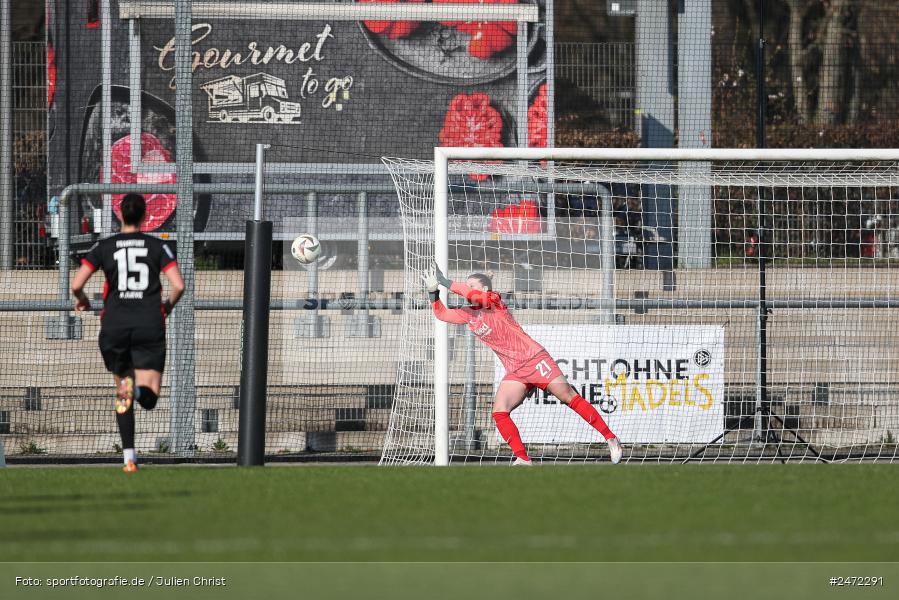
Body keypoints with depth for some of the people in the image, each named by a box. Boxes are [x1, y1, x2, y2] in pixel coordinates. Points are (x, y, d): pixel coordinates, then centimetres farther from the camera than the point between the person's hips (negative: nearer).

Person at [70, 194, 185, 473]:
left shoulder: (104, 247, 3)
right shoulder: (157, 246, 3)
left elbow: (76, 284, -4)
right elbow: (178, 285, -5)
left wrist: (81, 300, 19)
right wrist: (168, 306, 16)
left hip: (115, 327, 1)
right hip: (150, 326, -1)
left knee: (122, 393, 17)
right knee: (148, 399, 0)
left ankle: (129, 456, 9)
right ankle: (141, 388, -38)